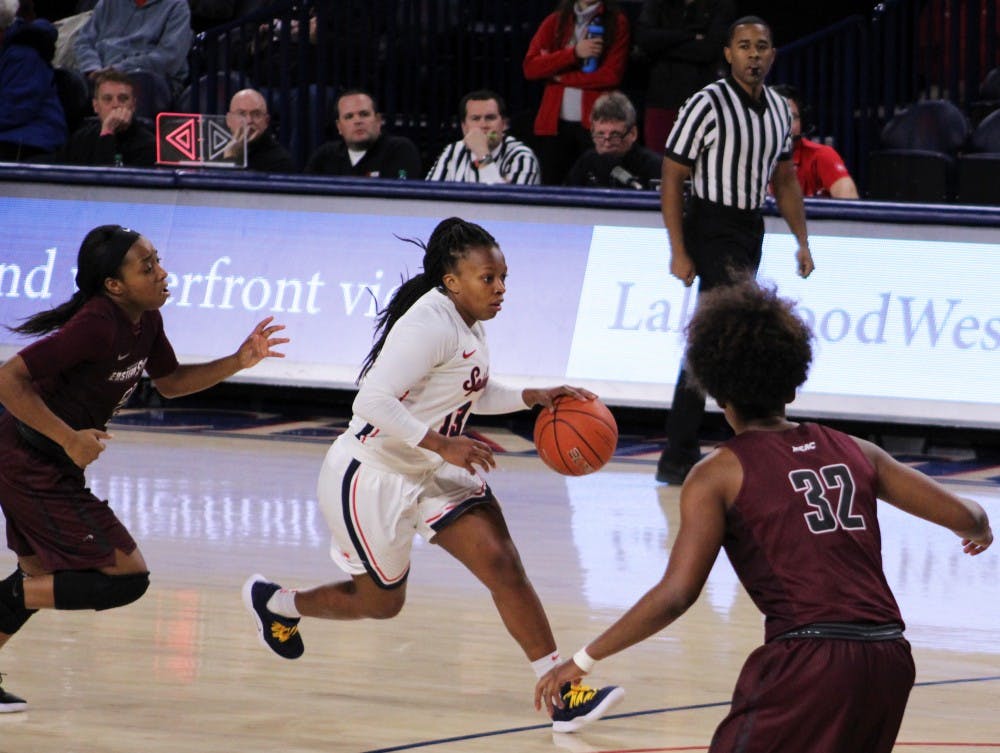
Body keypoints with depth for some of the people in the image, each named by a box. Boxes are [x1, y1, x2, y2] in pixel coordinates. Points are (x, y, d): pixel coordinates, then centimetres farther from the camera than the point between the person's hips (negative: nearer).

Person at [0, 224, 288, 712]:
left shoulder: (145, 321, 1)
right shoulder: (97, 325, -26)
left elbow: (169, 383, 19)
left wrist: (237, 363, 5)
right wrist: (70, 439, -29)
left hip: (51, 465, 10)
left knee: (39, 577, 27)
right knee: (128, 577, -9)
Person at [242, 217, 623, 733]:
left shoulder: (468, 322, 2)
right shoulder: (431, 324, -27)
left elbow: (475, 396, 21)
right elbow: (374, 401, -34)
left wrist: (533, 398, 5)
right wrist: (443, 444, -37)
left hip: (429, 474, 8)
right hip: (372, 475, -8)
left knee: (503, 564, -6)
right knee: (381, 601, 9)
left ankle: (564, 694, -8)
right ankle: (274, 601, 37)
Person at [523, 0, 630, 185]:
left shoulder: (617, 22, 3)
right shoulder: (554, 22, 11)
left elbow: (611, 75, -7)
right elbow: (530, 67, 0)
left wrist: (559, 76, -3)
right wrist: (574, 53, -12)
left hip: (595, 124, -3)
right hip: (554, 123, 3)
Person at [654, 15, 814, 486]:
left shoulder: (778, 109, 9)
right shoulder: (707, 105, -12)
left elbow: (784, 180, 20)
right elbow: (672, 178, -12)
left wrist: (802, 241, 12)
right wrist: (679, 252, -17)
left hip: (750, 230, 8)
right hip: (712, 230, -8)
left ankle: (677, 457, 17)